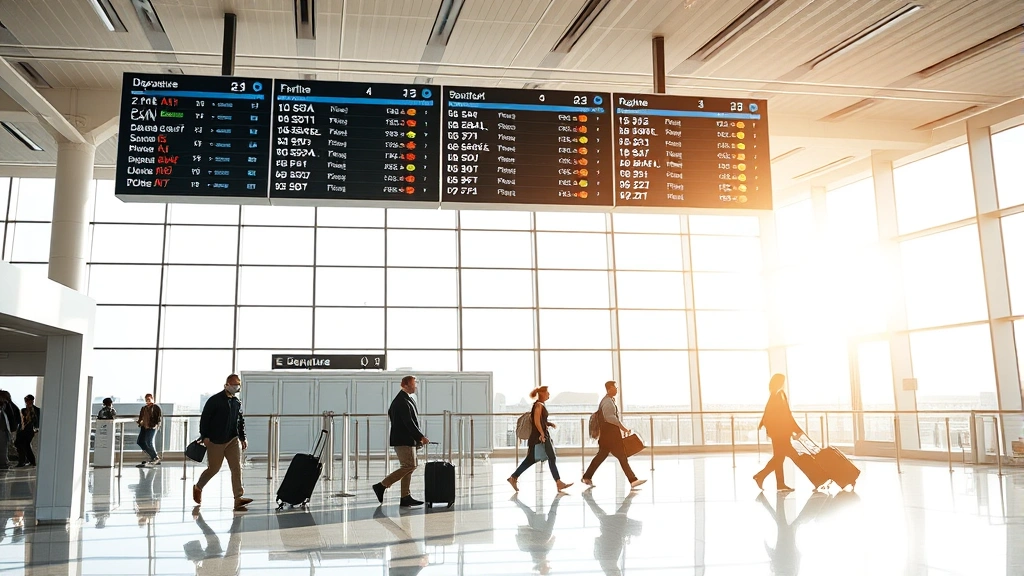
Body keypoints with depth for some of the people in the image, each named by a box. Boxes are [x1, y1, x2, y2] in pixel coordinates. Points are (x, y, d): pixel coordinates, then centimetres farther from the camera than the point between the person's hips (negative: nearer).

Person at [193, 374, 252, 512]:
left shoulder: (237, 402, 9)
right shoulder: (215, 400, -8)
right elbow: (204, 418, -9)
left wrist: (242, 438, 10)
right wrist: (204, 437, -14)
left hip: (233, 440, 5)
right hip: (215, 441, -5)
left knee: (236, 467, -7)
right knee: (213, 468, 7)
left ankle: (238, 498, -10)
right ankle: (198, 487, 36)